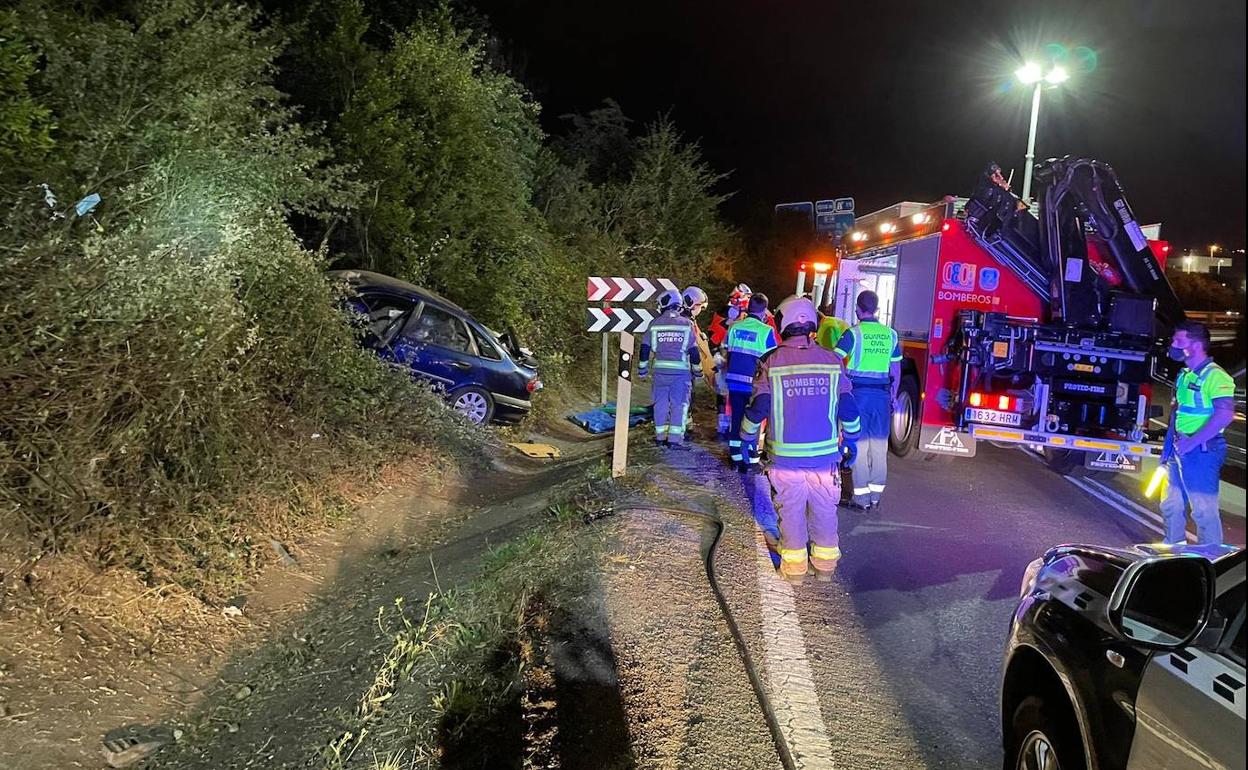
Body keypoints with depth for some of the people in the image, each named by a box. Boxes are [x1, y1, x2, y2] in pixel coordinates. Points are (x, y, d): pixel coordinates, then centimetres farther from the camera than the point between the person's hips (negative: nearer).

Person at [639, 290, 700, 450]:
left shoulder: (655, 324, 2)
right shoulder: (686, 324, 0)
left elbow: (645, 348, 4)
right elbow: (693, 351, 1)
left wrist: (642, 369, 15)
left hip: (660, 370, 2)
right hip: (681, 370, -2)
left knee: (660, 403, 11)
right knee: (679, 404, 1)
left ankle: (660, 437, 17)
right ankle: (675, 439, -4)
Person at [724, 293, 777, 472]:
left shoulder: (734, 327, 3)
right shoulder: (766, 331, -10)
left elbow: (727, 352, 8)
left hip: (734, 381, 4)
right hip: (754, 383, -4)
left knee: (736, 418, 14)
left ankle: (736, 457, 20)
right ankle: (750, 460, 9)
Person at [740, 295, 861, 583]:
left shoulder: (771, 363, -8)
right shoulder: (832, 361, -2)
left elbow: (758, 408, -10)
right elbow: (848, 408, 0)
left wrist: (747, 438, 7)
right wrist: (850, 440, 15)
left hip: (785, 456, -2)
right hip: (825, 455, 2)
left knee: (791, 511, 12)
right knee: (824, 511, 16)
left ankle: (794, 566, 21)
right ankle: (825, 565, 27)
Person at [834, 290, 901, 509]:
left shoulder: (853, 333, -6)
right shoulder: (890, 334, 8)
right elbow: (896, 371, 12)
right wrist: (893, 397, 20)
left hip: (858, 392, -4)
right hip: (882, 393, 4)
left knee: (860, 442, 1)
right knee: (879, 443, 9)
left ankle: (862, 495, 3)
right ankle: (876, 493, 16)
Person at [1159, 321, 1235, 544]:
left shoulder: (1214, 376, -15)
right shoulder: (1184, 375, 14)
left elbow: (1225, 414, -24)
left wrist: (1192, 442, -24)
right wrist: (1169, 443, 16)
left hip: (1201, 451, -9)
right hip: (1179, 450, 9)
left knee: (1204, 509, -4)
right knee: (1171, 505, 17)